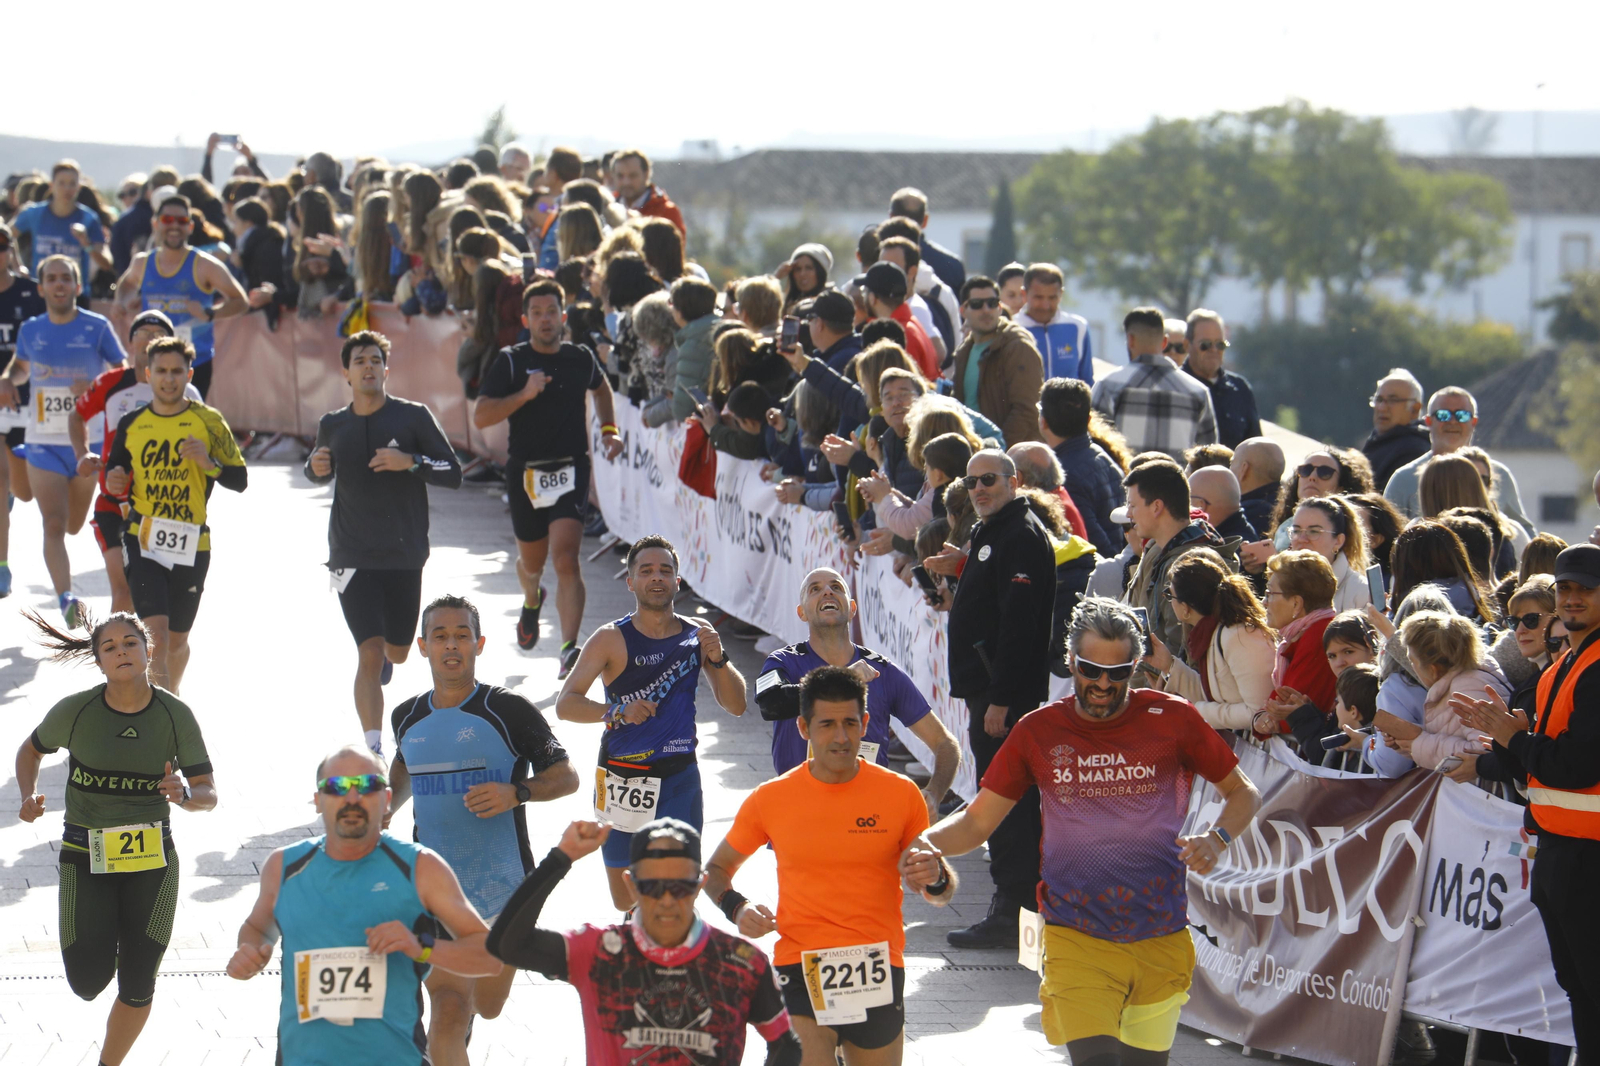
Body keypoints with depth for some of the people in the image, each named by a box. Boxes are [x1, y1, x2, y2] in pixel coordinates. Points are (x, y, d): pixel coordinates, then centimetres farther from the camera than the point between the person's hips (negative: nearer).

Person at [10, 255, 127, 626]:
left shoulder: (97, 328, -6)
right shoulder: (30, 330, 3)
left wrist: (98, 385, -23)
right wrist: (9, 382, 0)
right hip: (42, 441, 1)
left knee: (74, 526, 14)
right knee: (53, 526, -14)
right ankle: (66, 598, -21)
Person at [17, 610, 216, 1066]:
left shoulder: (176, 715, -8)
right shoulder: (76, 711, -9)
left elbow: (209, 795, -6)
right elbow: (31, 750, 10)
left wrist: (185, 794, -29)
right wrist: (29, 796, -9)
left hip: (152, 860, 1)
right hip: (86, 857, -1)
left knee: (138, 988, 4)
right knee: (88, 984, -6)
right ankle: (100, 943, 30)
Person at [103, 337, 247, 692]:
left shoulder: (208, 421, 1)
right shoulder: (131, 425, 5)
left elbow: (239, 480, 1)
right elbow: (114, 477, 17)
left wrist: (208, 463, -18)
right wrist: (113, 484, -7)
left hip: (191, 545, 0)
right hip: (142, 540, 0)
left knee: (177, 640, 12)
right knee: (156, 634, -17)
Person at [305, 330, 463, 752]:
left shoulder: (414, 417, -2)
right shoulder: (332, 425, 5)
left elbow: (453, 473, -3)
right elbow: (320, 474, 23)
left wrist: (411, 461, -19)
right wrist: (315, 467, -1)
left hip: (405, 555, 1)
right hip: (352, 556, 0)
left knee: (397, 652, 14)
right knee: (370, 652, -13)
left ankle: (383, 661, 53)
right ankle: (373, 750, -11)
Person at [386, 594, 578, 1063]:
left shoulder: (510, 712, -8)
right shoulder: (408, 718, 5)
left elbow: (566, 776, -5)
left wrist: (515, 792, -23)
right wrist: (386, 806, 9)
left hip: (502, 888, -1)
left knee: (488, 1006, 16)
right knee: (449, 1009, -14)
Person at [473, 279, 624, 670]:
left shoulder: (581, 359, 4)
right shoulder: (510, 362, -4)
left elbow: (601, 388, 29)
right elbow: (481, 417, -12)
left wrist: (609, 429, 15)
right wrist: (524, 394, -22)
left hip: (571, 471, 0)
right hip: (525, 473, 0)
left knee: (566, 556, -18)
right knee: (532, 561, 17)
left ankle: (570, 648, -22)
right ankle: (531, 601, 54)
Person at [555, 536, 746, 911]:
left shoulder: (698, 635, 5)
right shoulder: (611, 640, -5)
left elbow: (736, 706, 6)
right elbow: (565, 704, -10)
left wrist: (717, 659, -12)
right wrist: (615, 711, -27)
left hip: (679, 777, 2)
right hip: (623, 777, -2)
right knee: (625, 901, 5)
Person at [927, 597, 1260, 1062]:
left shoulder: (1171, 719, 0)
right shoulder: (1039, 732, 2)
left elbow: (1242, 791, 10)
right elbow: (976, 822, 5)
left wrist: (1215, 839, -11)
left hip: (1161, 939, 1)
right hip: (1077, 939, -1)